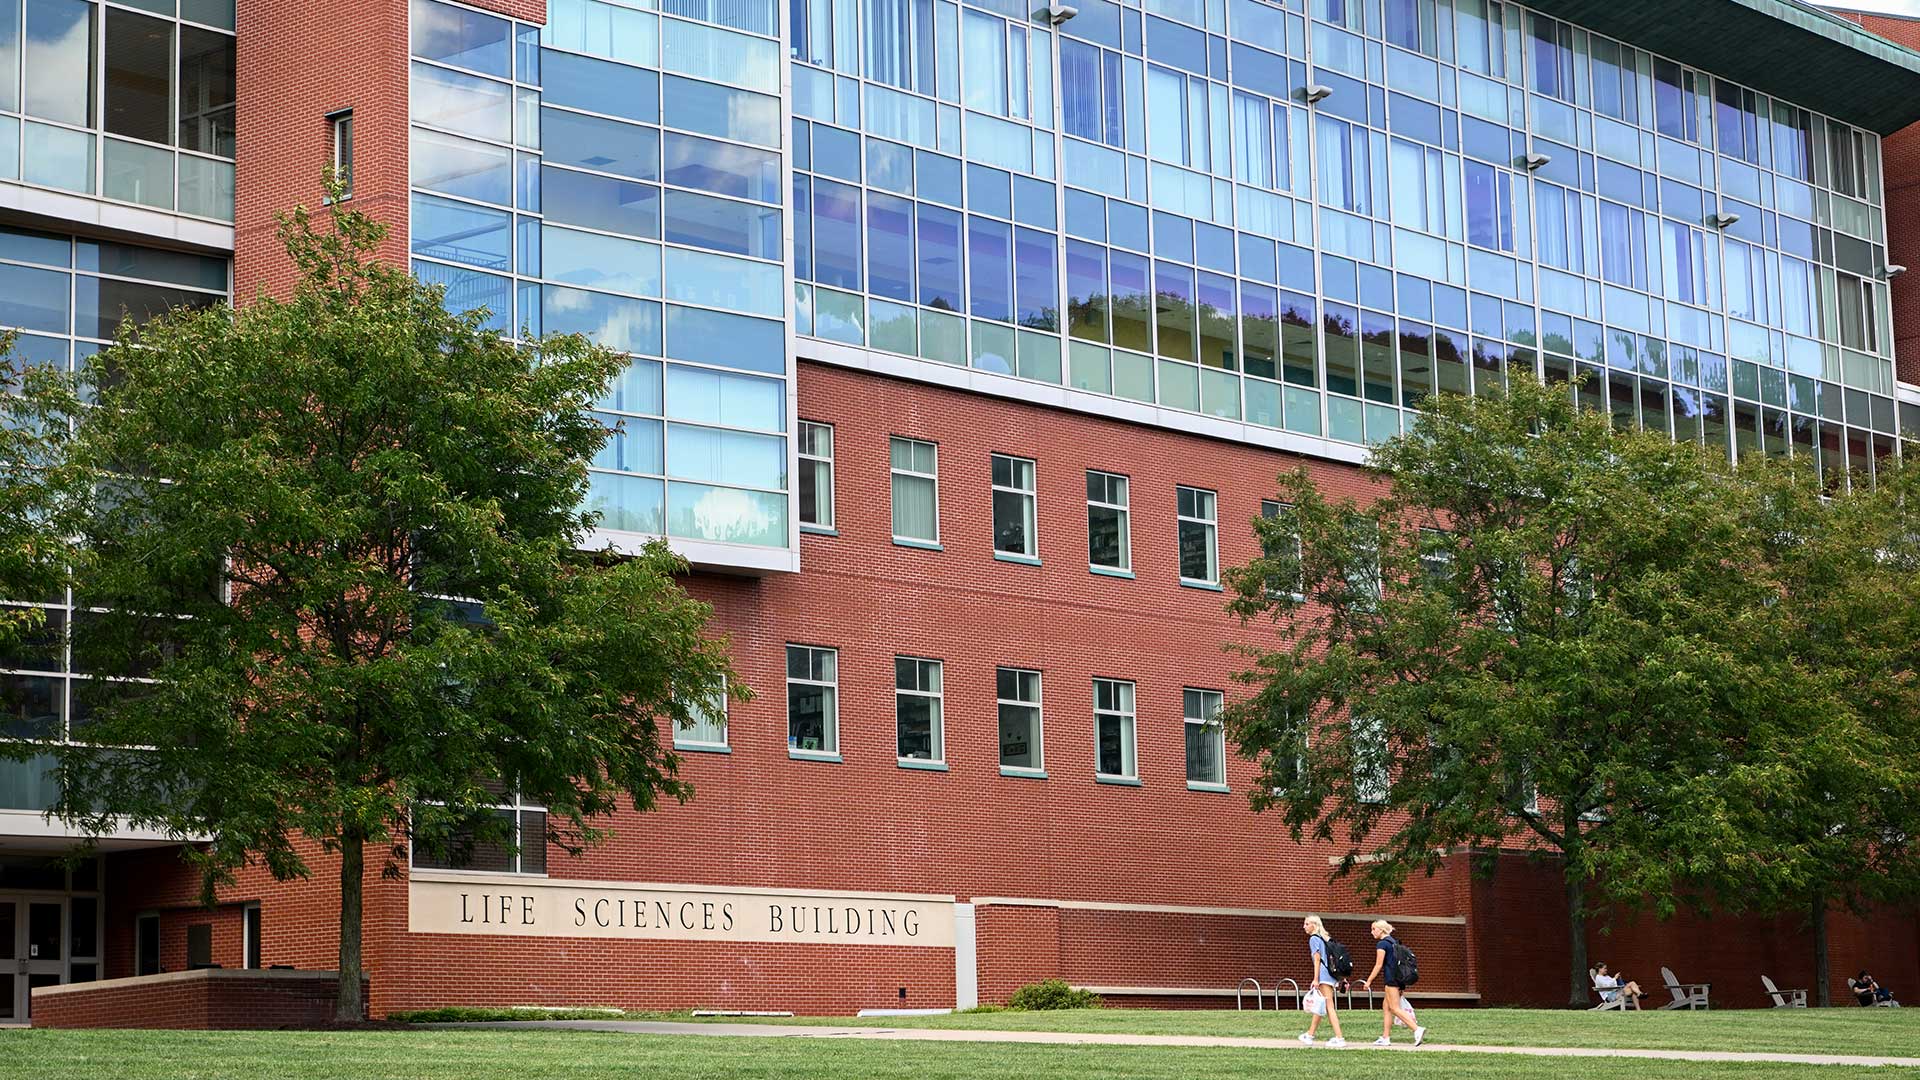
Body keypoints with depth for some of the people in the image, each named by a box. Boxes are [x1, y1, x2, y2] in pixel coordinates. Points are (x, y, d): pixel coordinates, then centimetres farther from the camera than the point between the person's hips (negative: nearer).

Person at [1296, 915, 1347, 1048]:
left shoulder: (1314, 939, -6)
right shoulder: (1326, 939, 18)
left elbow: (1317, 959, -14)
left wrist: (1316, 979, -16)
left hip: (1323, 975, -9)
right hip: (1332, 974, 9)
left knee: (1329, 1007, -11)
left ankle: (1339, 1038, -17)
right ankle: (1309, 1035, 29)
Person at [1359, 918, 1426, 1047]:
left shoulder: (1382, 944, -9)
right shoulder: (1394, 942, 17)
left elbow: (1378, 965, -12)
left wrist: (1369, 981, -6)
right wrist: (1403, 987, 20)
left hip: (1392, 978, -9)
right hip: (1400, 978, 9)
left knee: (1395, 1008, -9)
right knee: (1386, 1008, 14)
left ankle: (1418, 1029, -22)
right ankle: (1385, 1038, 14)